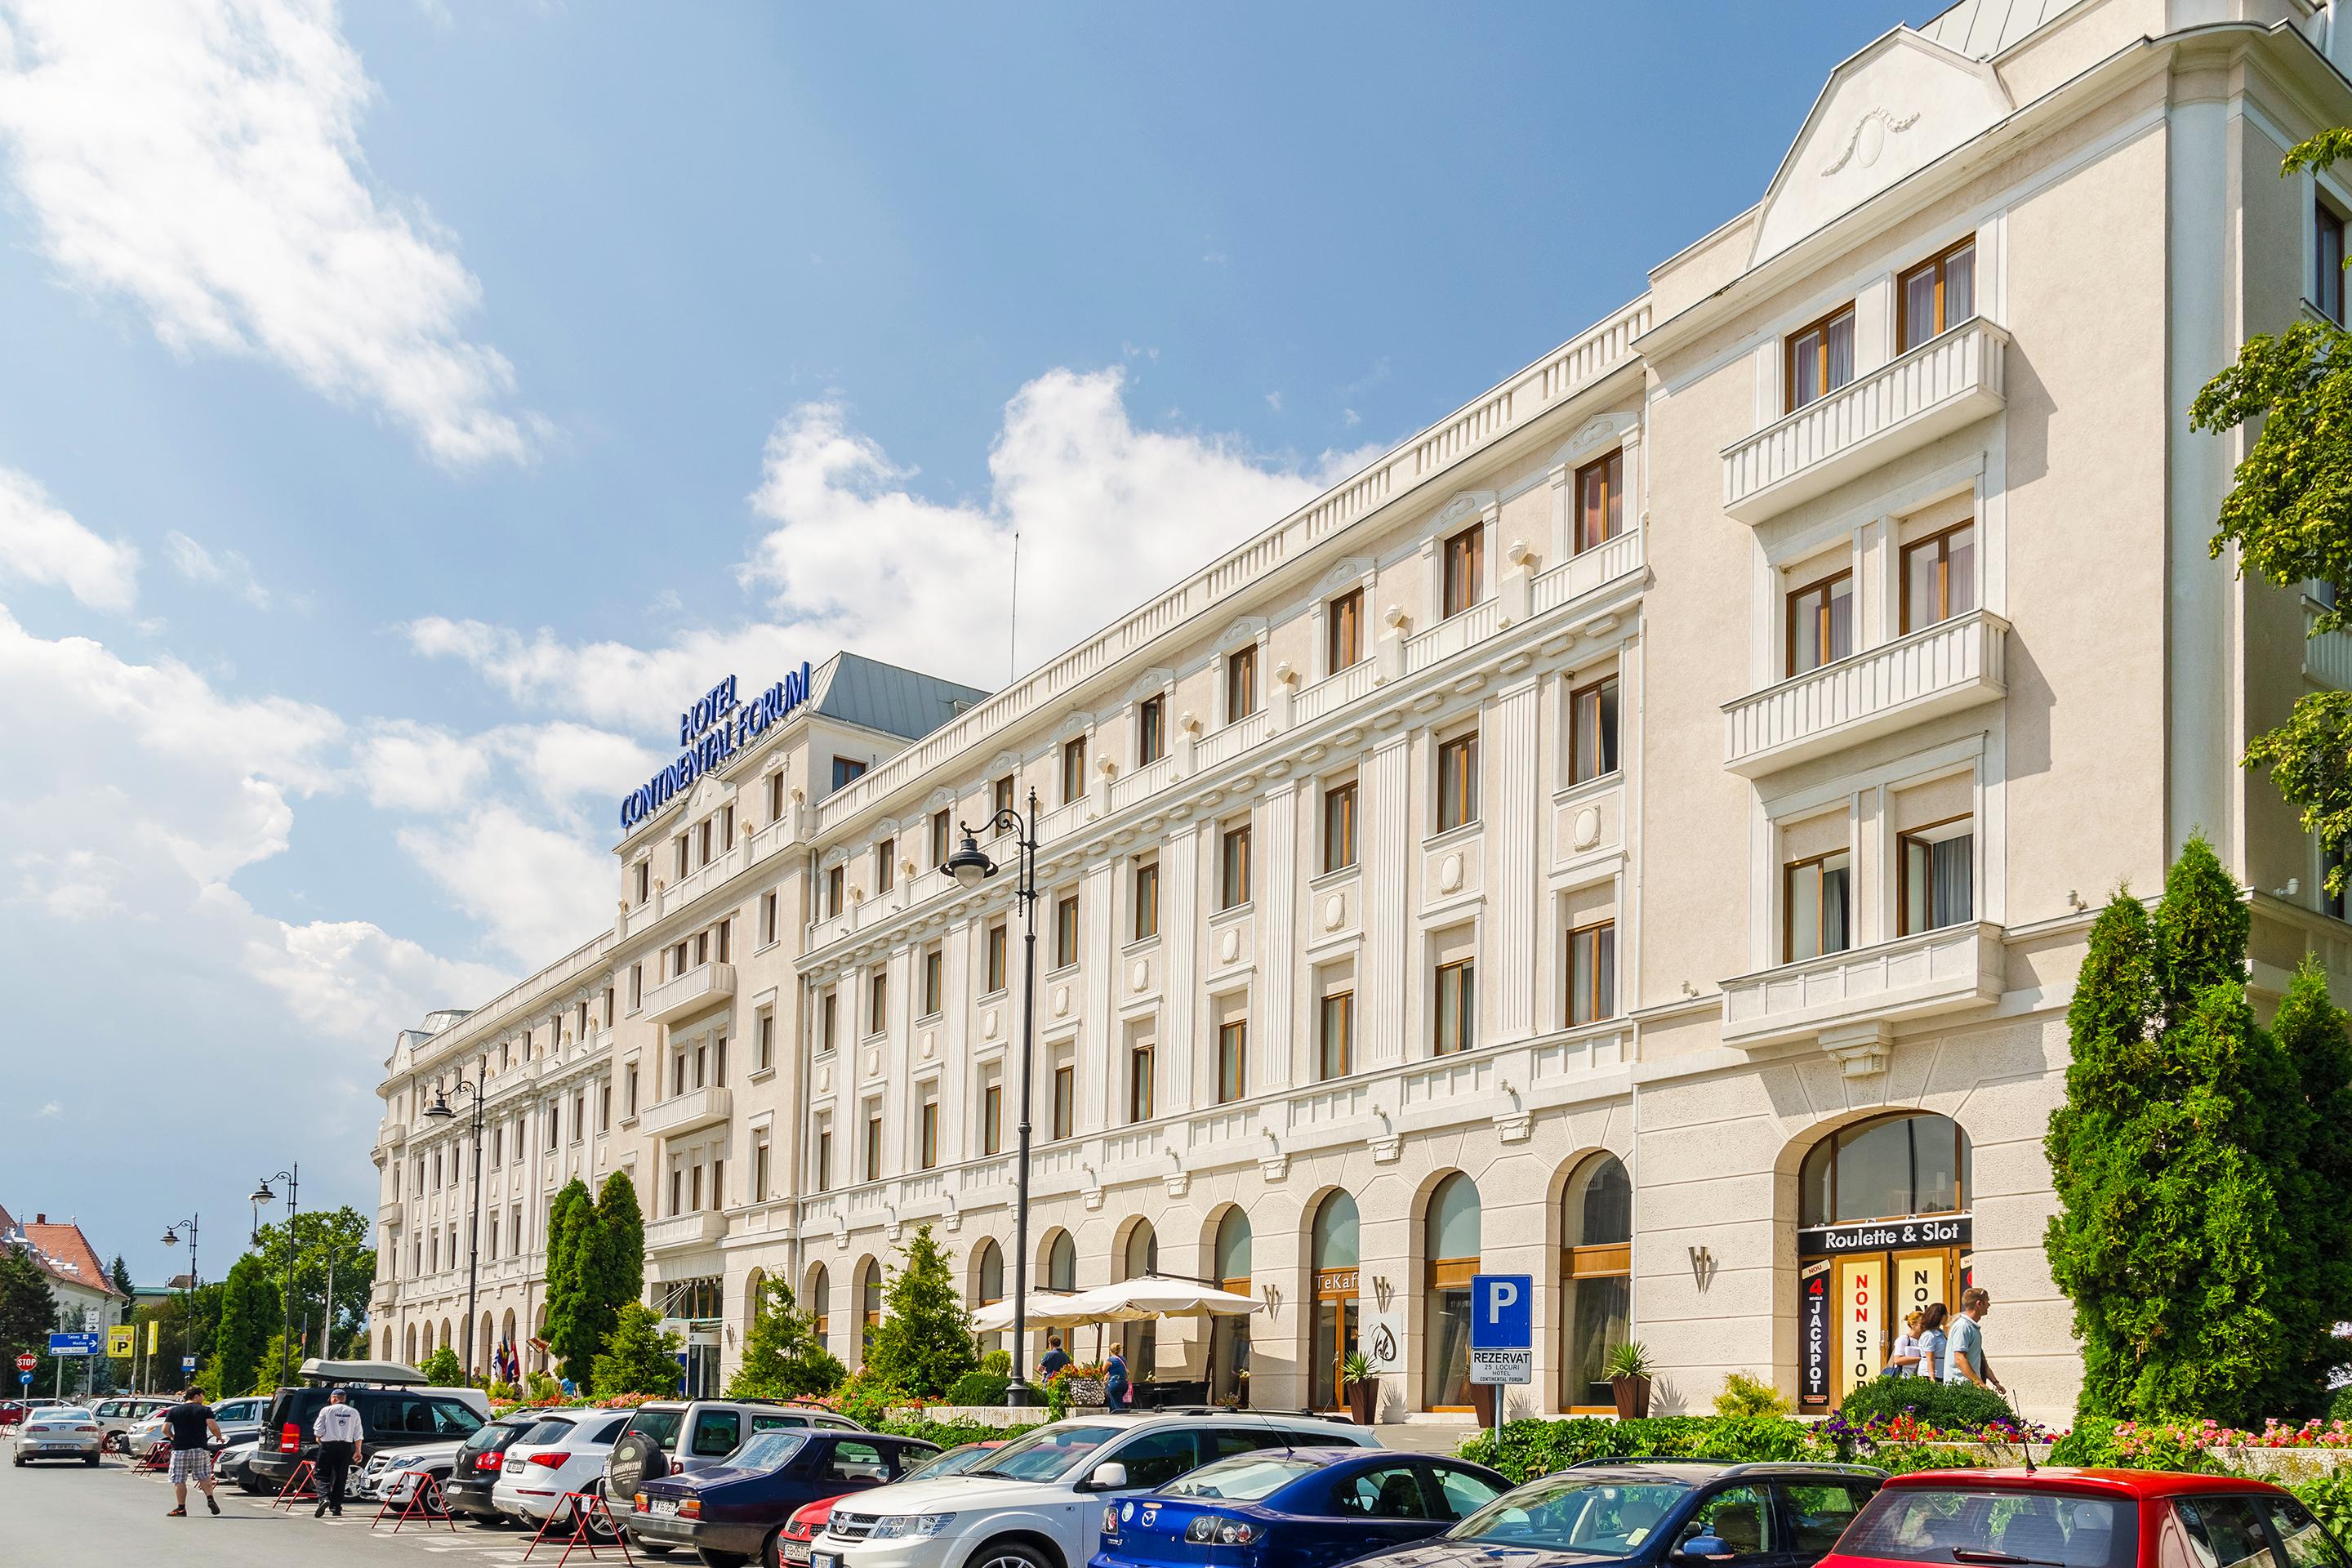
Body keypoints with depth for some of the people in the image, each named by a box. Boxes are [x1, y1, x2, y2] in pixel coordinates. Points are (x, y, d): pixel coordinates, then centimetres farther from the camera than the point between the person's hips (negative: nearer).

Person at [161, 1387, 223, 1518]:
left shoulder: (174, 1411, 8)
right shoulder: (205, 1410, 2)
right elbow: (213, 1427, -9)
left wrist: (173, 1437, 17)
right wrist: (219, 1438, 7)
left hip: (180, 1449, 0)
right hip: (200, 1448, 0)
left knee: (179, 1480, 5)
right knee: (204, 1476, 12)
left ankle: (181, 1508, 4)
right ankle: (210, 1499, -4)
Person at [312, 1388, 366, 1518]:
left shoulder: (327, 1411, -1)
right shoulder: (354, 1413, 8)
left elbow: (318, 1430, -3)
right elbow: (358, 1434, 7)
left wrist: (319, 1439, 19)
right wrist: (358, 1451, 12)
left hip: (328, 1445, -3)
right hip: (346, 1447, 3)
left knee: (323, 1475, 2)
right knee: (340, 1478, 8)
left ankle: (324, 1498, -21)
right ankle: (336, 1507, 8)